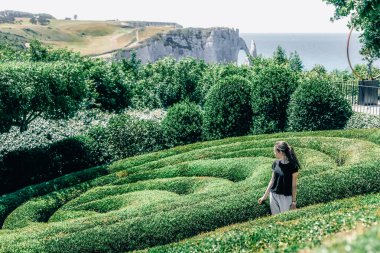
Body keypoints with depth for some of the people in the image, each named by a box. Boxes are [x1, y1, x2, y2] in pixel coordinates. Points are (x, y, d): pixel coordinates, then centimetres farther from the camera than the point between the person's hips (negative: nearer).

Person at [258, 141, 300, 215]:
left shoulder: (292, 166, -14)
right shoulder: (276, 163, 0)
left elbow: (294, 185, -9)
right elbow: (272, 180, 8)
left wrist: (294, 201, -7)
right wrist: (265, 196, 11)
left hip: (286, 197, -5)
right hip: (273, 195, 5)